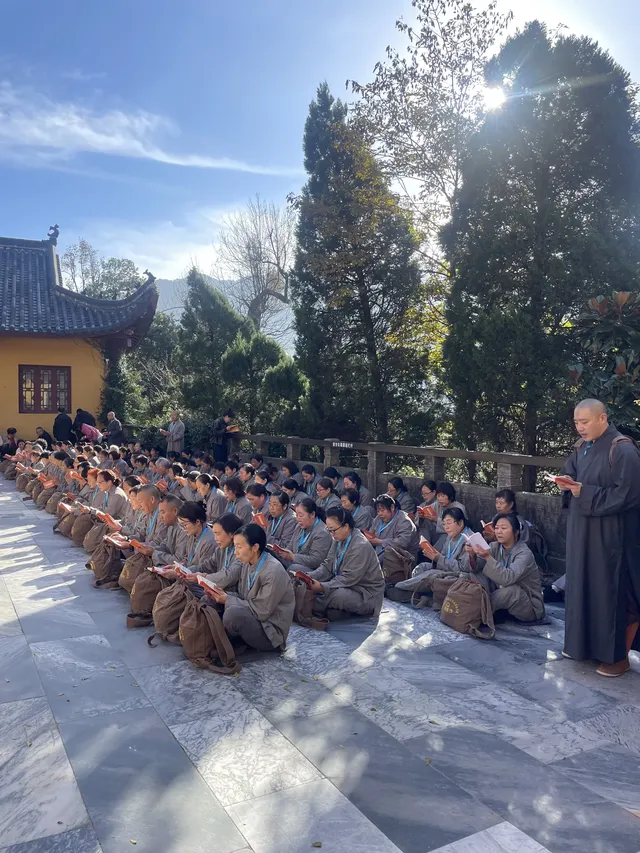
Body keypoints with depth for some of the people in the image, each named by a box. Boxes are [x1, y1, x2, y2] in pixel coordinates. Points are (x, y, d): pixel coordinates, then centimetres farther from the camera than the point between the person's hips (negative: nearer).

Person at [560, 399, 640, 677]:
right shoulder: (581, 447, 7)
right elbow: (569, 473, 19)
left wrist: (586, 492, -22)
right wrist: (568, 483, -4)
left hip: (611, 535, -8)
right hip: (581, 530, 8)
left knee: (613, 591, 1)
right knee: (583, 586, 14)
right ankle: (586, 643, 29)